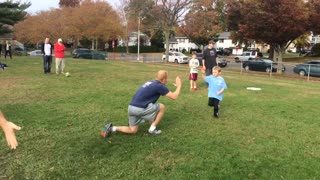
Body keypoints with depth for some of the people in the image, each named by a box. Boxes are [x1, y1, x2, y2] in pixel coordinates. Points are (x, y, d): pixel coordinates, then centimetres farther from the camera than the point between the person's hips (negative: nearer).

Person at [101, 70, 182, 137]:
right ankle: (152, 128, 10)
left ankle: (112, 128, 4)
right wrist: (179, 86, 14)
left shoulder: (150, 82, 18)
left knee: (133, 131, 19)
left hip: (131, 108, 8)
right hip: (140, 109, -8)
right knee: (161, 107, 9)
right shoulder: (159, 86, -6)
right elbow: (174, 96, -2)